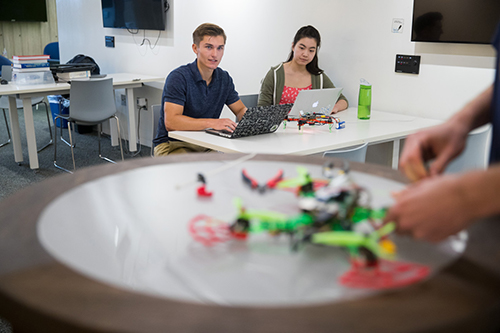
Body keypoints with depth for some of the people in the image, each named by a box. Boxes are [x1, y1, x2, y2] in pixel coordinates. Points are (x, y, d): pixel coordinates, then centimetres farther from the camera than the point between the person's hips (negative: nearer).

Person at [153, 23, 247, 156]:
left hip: (205, 145, 6)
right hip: (173, 145, -6)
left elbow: (241, 110, 15)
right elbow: (171, 121, -26)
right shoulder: (179, 77, -15)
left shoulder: (224, 78, 5)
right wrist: (211, 123, -36)